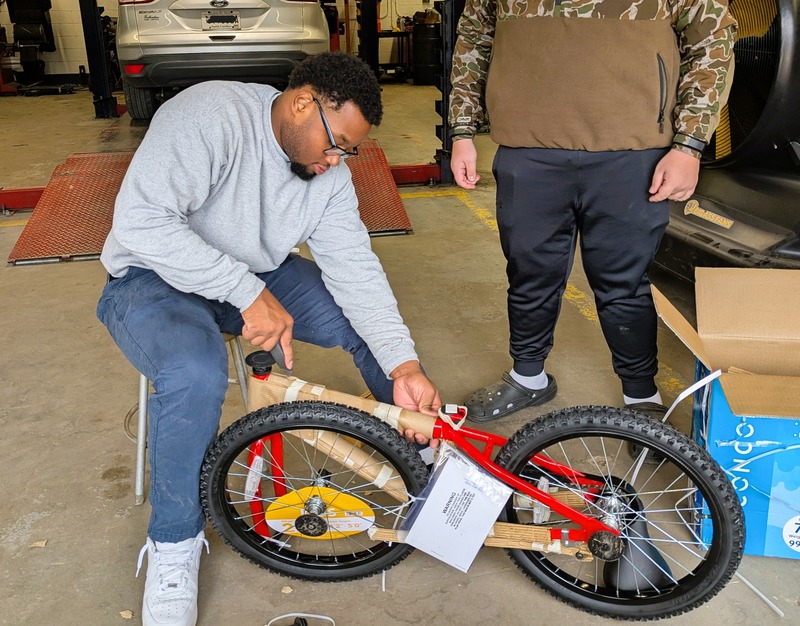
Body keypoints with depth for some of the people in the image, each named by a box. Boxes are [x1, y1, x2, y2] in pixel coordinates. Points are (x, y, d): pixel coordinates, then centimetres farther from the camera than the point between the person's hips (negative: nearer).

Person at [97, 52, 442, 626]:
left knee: (375, 322, -7)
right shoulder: (210, 115, -26)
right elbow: (140, 221, -35)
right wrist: (247, 292, -37)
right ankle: (174, 545, -12)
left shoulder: (331, 172, -6)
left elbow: (355, 267, -11)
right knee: (197, 374, -37)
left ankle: (420, 449, 17)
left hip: (257, 278, 6)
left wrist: (402, 364, -23)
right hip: (155, 277, -6)